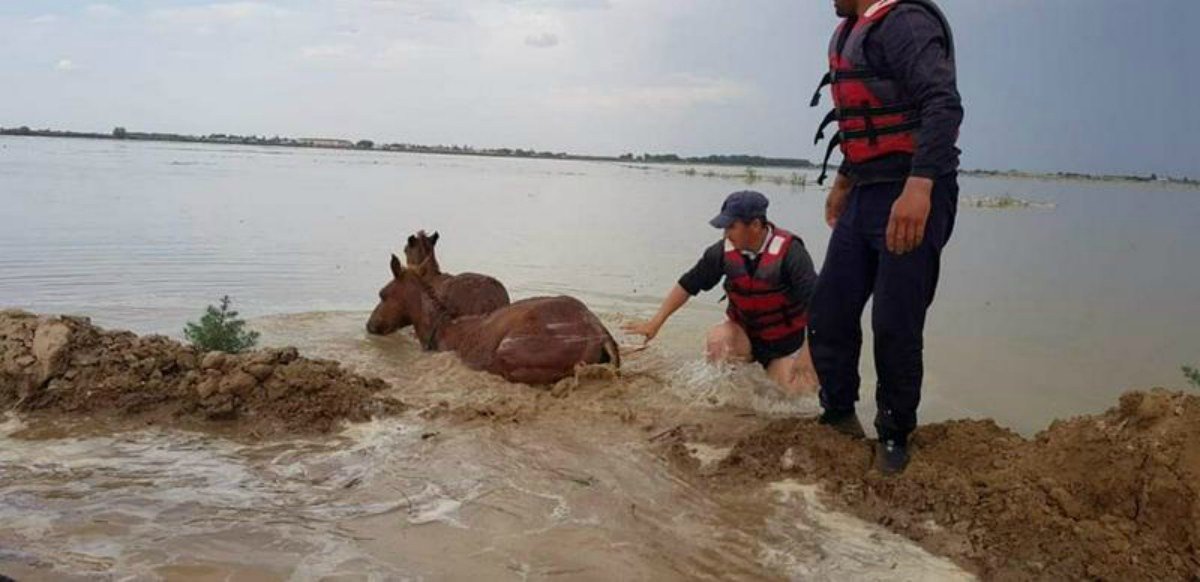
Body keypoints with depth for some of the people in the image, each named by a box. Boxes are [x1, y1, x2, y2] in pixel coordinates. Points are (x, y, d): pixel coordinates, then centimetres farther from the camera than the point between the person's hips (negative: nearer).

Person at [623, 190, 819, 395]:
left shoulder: (789, 251, -24)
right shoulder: (724, 250, -13)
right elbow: (688, 284, -5)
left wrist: (808, 353, -32)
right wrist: (655, 323, -8)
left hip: (785, 341, -2)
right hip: (744, 333, 2)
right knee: (718, 339, -29)